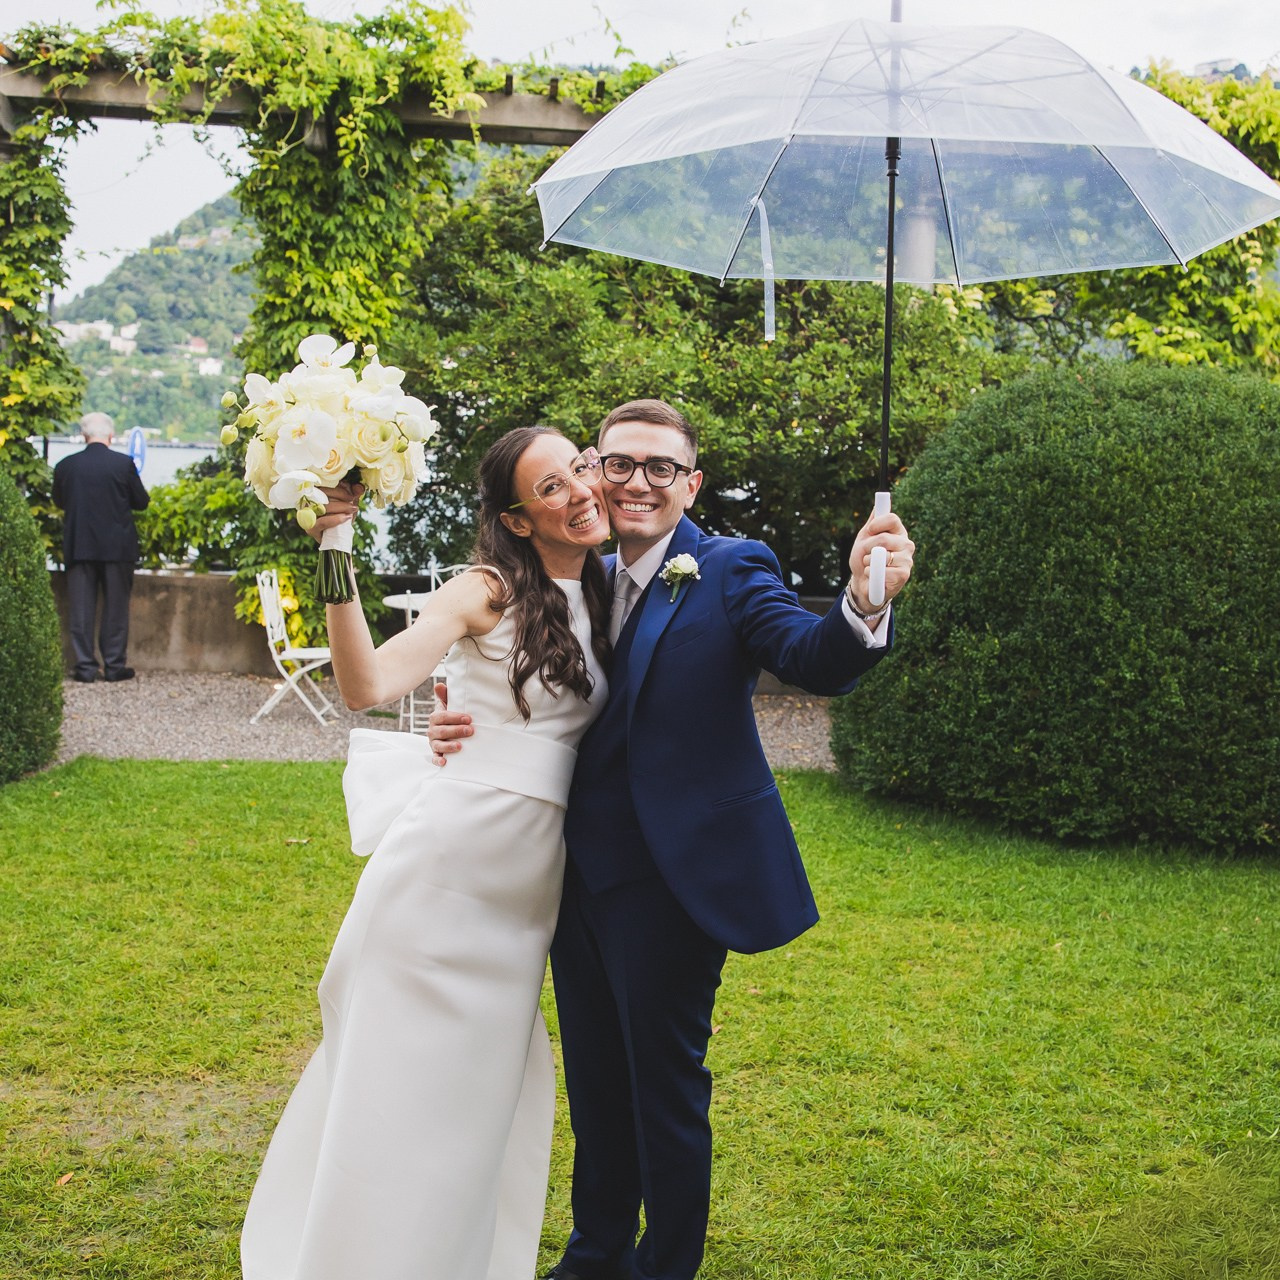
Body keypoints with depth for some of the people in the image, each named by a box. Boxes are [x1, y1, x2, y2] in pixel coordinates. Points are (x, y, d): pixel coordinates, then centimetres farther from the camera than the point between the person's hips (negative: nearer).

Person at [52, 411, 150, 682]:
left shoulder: (66, 465, -3)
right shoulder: (123, 463, -10)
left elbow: (59, 501, 11)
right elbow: (141, 502, -2)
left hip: (78, 545, 2)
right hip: (117, 547, -1)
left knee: (81, 608, 7)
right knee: (115, 607, 8)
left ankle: (85, 666, 6)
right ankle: (115, 665, 9)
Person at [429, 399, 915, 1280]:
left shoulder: (728, 573, -11)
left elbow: (816, 662, -27)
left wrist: (864, 606, -49)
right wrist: (464, 727, -10)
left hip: (672, 876, -6)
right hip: (582, 872, 6)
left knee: (664, 1082, 7)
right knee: (594, 1075, 21)